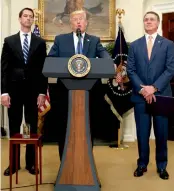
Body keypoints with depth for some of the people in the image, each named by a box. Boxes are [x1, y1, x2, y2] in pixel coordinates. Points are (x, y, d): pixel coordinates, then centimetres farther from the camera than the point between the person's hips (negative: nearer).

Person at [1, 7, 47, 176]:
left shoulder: (40, 42, 6)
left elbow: (43, 69, 2)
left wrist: (42, 92, -5)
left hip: (33, 90, 0)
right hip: (14, 90, 0)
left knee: (32, 127, 6)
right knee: (14, 128, 7)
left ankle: (31, 162, 18)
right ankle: (14, 163, 19)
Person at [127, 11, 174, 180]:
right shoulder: (134, 45, 9)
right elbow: (130, 70, 3)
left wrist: (154, 87, -15)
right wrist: (142, 89, -11)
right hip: (140, 95, 1)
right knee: (142, 133, 6)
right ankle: (142, 164, 22)